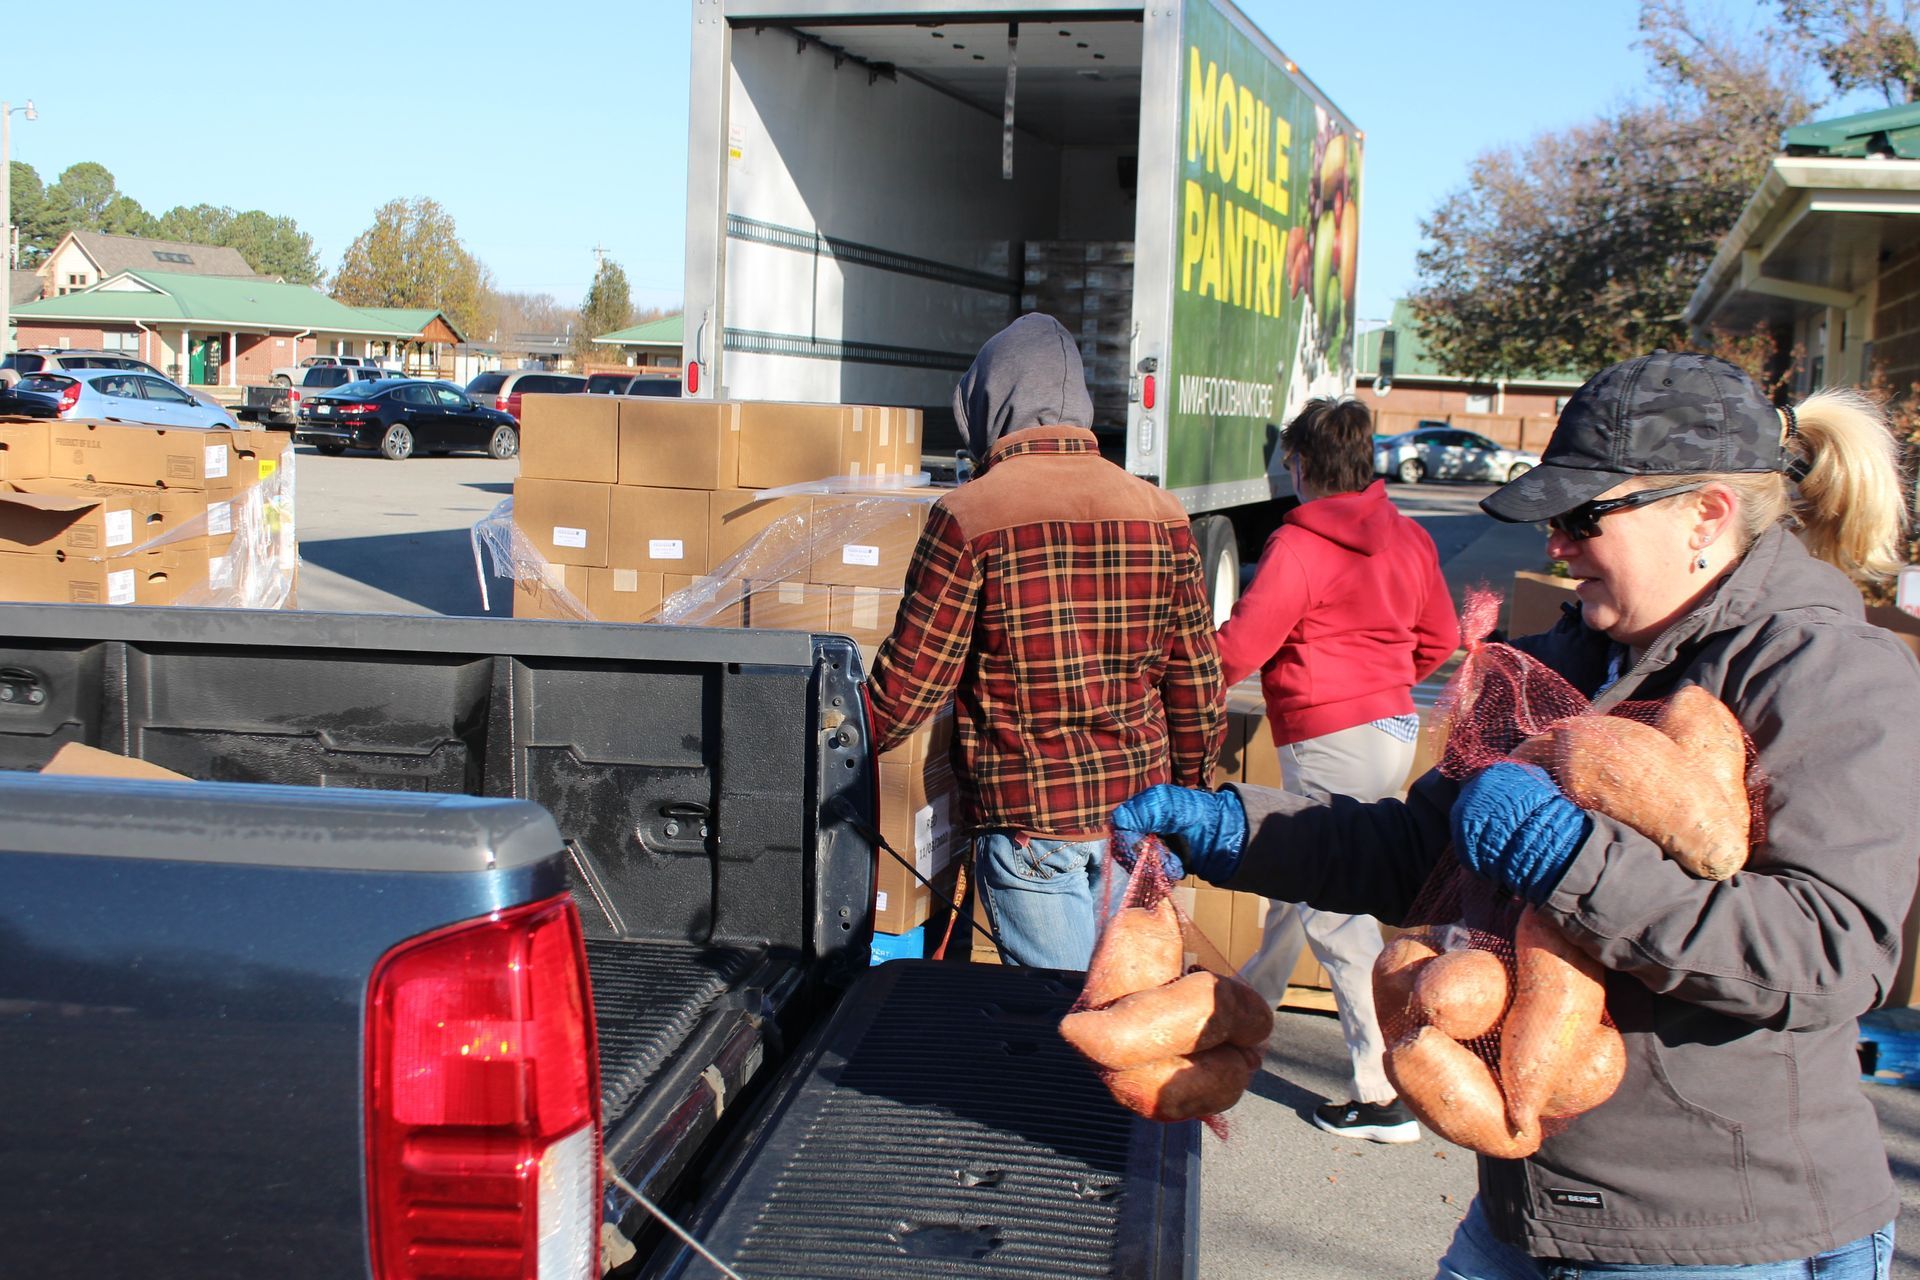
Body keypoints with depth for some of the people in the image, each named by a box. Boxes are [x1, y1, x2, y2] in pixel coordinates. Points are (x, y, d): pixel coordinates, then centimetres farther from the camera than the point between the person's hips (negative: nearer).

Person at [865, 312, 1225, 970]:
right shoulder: (1161, 513, 3)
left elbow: (908, 686, -8)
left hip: (1030, 822, -4)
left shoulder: (968, 517, -11)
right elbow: (1198, 685, 7)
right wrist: (1187, 801, 21)